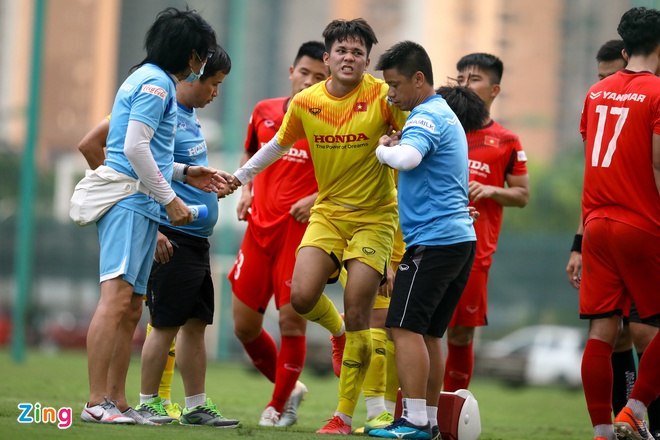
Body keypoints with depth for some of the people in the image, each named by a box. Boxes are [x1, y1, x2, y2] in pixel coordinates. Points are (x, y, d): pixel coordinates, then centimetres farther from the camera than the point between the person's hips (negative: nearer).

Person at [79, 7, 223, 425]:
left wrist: (187, 172, 26)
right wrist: (170, 199, -13)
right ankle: (97, 403, -22)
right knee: (117, 296, -17)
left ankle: (117, 402, 11)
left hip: (139, 207, 11)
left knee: (131, 308, 10)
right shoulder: (156, 84, -8)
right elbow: (135, 148, -17)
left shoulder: (150, 81, 23)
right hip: (129, 202, -11)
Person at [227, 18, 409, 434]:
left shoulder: (383, 96, -11)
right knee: (302, 297, -16)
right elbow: (277, 145, 17)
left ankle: (344, 416, 4)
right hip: (327, 213, 3)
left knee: (358, 318, -8)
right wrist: (239, 178, 22)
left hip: (374, 217, -3)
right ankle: (337, 330, 22)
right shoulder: (305, 103, -1)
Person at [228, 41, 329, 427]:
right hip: (260, 227, 5)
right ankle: (290, 387, 28)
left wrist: (319, 198, -14)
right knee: (244, 325, 5)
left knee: (292, 322, -7)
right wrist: (246, 190, 11)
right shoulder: (264, 112, 10)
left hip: (302, 231, -5)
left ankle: (280, 406, 12)